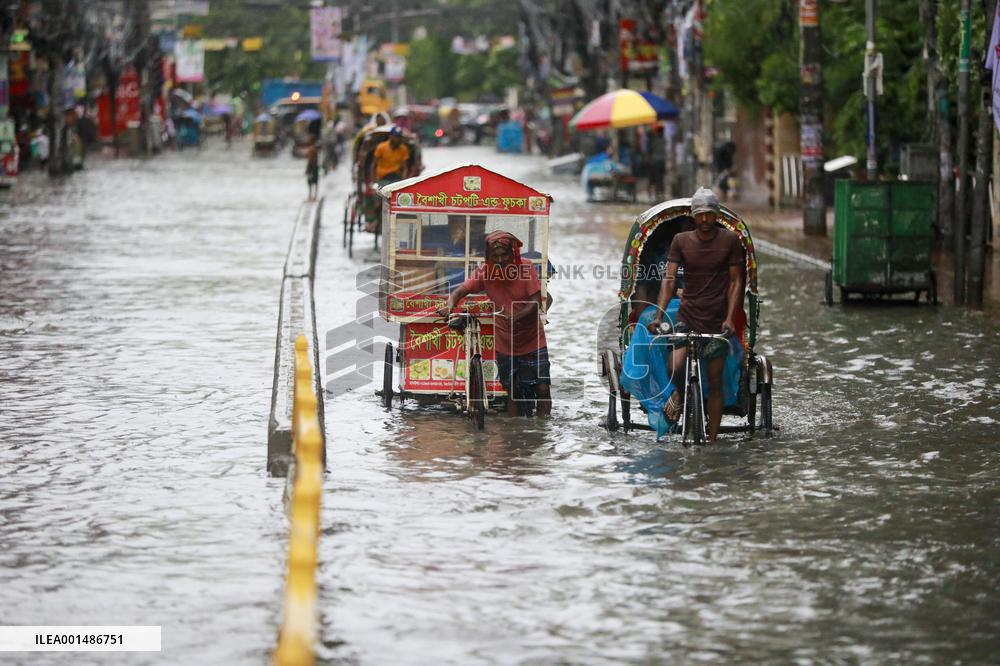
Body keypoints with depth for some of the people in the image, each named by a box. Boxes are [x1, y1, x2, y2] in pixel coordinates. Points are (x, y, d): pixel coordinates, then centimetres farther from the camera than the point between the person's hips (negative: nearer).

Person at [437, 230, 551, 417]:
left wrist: (516, 316, -39)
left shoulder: (525, 268, -14)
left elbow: (536, 302, -20)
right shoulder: (485, 271, -10)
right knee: (512, 392, 8)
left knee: (542, 389, -7)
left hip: (532, 341, -2)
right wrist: (450, 305, -40)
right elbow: (461, 291, -17)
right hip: (505, 344, 2)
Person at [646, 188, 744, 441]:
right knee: (675, 368, -22)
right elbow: (669, 280, -3)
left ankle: (711, 440, 11)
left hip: (717, 322, 0)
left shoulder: (730, 241, -2)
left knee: (715, 382, 4)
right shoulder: (681, 241, 1)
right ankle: (680, 393, 13)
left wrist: (730, 318, -15)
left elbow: (736, 282, -2)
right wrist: (658, 315, -16)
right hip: (687, 317, 0)